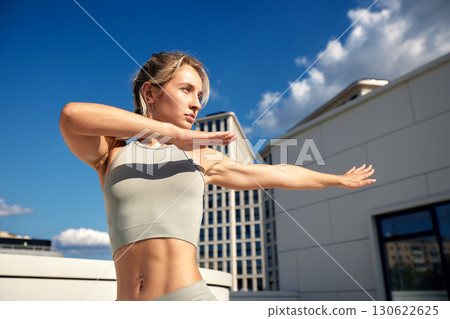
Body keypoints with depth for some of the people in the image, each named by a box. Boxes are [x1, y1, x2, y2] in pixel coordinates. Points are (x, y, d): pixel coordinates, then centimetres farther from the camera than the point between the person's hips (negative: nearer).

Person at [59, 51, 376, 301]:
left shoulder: (201, 158, 12)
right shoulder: (110, 153, 8)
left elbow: (280, 174, 21)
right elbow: (71, 115, -14)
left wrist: (340, 179, 31)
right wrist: (173, 133, -15)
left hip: (189, 296, 0)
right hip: (126, 306, 1)